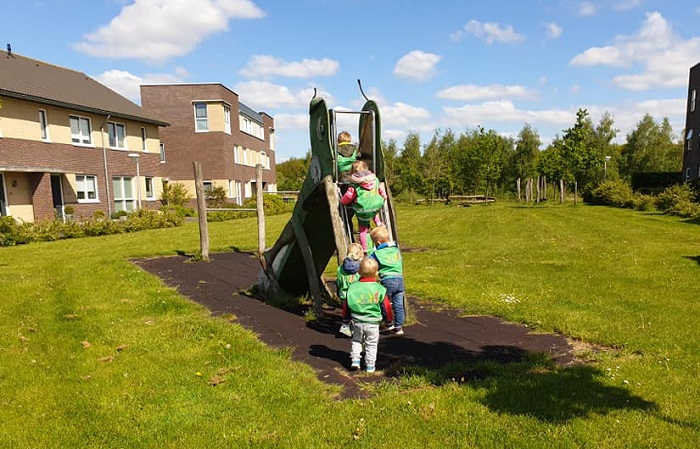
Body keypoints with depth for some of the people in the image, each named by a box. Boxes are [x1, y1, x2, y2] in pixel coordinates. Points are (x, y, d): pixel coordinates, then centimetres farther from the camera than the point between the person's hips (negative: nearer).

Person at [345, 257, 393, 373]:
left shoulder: (352, 287, -6)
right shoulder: (379, 289, -11)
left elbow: (347, 304, 3)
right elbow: (386, 306, -3)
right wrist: (388, 319, 14)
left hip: (357, 321, 2)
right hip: (373, 323, -1)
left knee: (356, 341, 22)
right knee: (371, 344, 12)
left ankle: (355, 360, 13)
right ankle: (370, 366, 17)